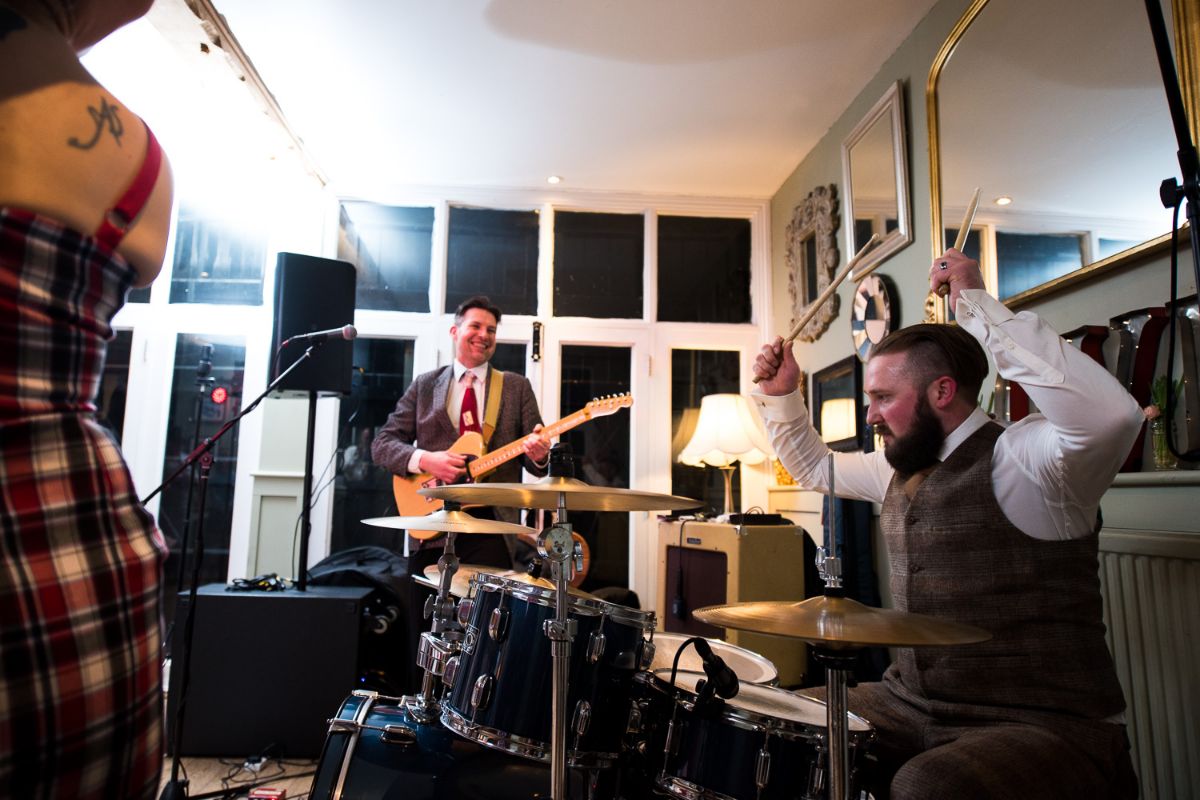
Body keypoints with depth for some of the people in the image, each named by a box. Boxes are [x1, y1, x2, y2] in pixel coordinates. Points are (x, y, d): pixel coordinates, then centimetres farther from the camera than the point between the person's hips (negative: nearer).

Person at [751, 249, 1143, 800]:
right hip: (912, 704, 7)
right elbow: (814, 466, 24)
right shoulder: (901, 470, 8)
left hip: (1043, 727, -7)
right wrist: (781, 395, 10)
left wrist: (978, 305, -32)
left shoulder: (1018, 460, -16)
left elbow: (1112, 415, -37)